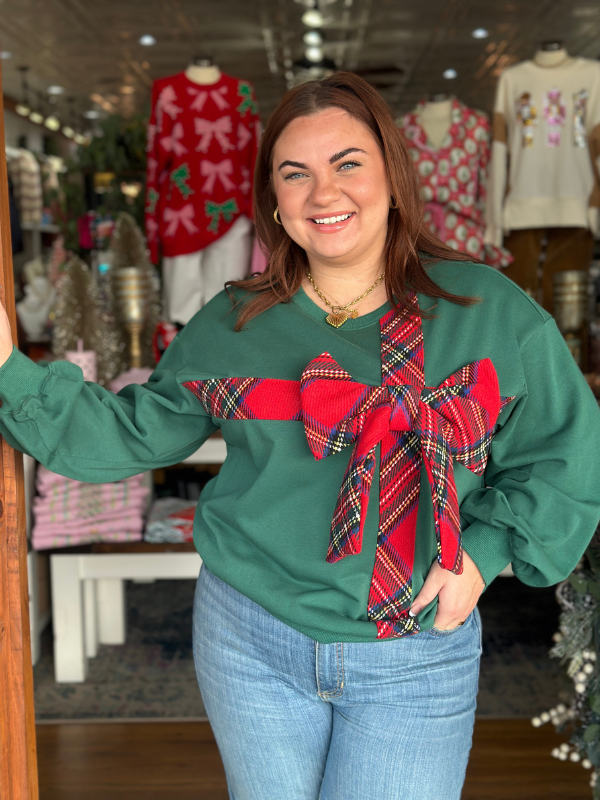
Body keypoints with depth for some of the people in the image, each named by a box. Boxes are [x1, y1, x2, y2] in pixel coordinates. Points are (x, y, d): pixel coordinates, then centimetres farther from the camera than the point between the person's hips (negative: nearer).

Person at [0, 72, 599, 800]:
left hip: (418, 658, -1)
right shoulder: (230, 327, -1)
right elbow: (130, 433, 4)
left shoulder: (489, 312, -6)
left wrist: (485, 550, -12)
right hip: (250, 640, 2)